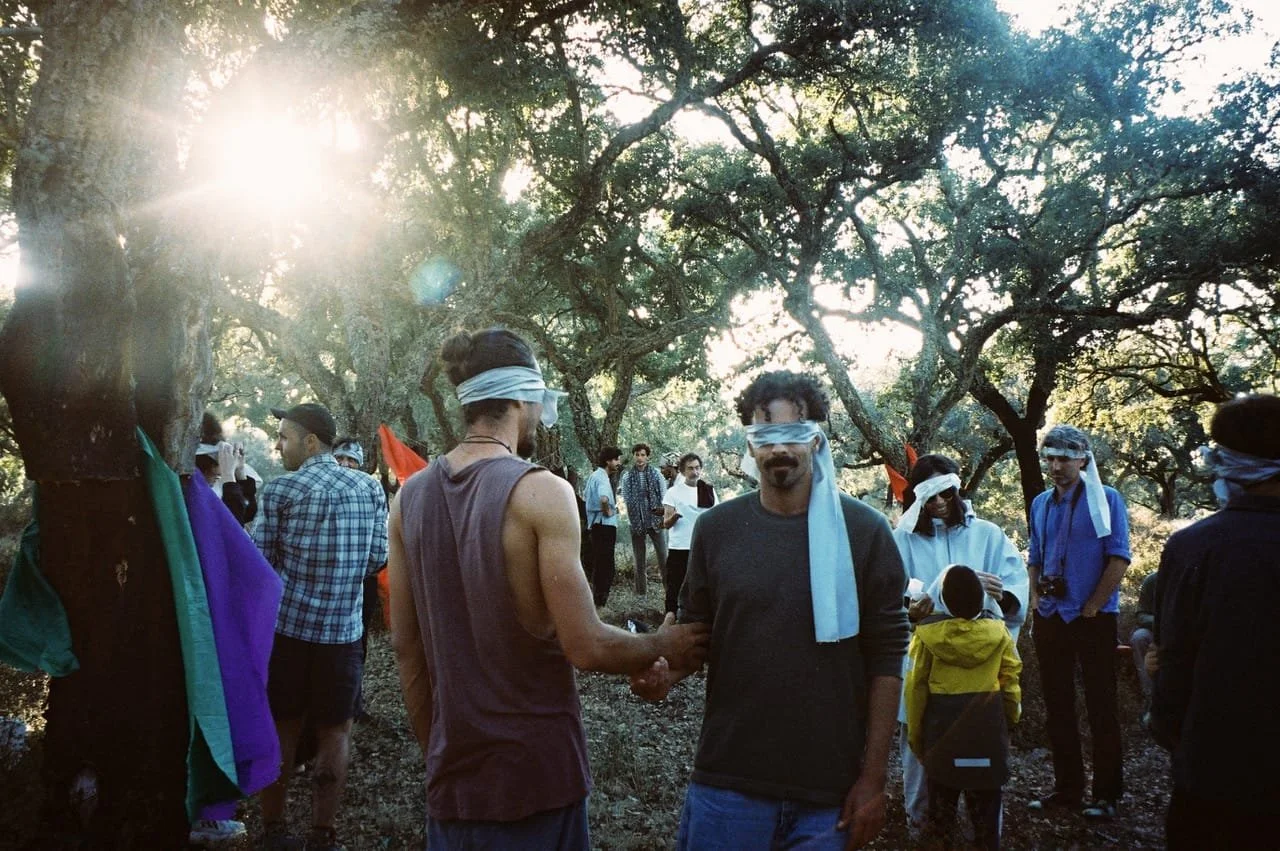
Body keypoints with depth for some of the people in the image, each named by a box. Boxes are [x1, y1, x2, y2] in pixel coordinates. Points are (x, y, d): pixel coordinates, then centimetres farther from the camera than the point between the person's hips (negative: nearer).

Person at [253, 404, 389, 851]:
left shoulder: (282, 489, -6)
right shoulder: (370, 487, 3)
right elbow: (378, 557, 3)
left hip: (287, 625, -1)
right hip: (344, 630, 1)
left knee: (281, 729, 12)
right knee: (335, 733, 10)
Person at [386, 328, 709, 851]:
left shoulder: (409, 498, 2)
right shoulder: (541, 493, -16)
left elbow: (405, 646, 6)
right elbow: (586, 647, -18)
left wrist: (433, 750, 17)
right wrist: (666, 644, 0)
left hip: (452, 775, 5)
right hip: (537, 774, -5)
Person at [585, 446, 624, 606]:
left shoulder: (594, 475, 13)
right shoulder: (602, 477, -18)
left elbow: (585, 498, 24)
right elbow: (604, 499, -38)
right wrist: (608, 511, -21)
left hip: (596, 523, 10)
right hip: (605, 524, -10)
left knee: (598, 562, 17)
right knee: (605, 563, -3)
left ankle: (597, 597, 25)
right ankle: (600, 599, 2)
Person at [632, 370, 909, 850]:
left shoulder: (863, 531, -5)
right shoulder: (715, 528, 0)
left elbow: (885, 658, -4)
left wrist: (873, 777, -5)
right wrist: (666, 673, -12)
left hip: (831, 792, -1)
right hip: (728, 783, 1)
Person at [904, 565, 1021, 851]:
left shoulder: (927, 633, -13)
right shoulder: (997, 631, -8)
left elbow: (916, 687, -8)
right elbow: (1010, 682, 0)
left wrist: (915, 734, 2)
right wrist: (1012, 717, 16)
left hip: (942, 725, -1)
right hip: (987, 724, 1)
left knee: (942, 795, 12)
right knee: (985, 797, 14)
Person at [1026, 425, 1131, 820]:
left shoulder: (1105, 499, -7)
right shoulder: (1041, 504, 9)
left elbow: (1118, 559, -11)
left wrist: (1090, 609, -12)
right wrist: (1036, 602, 7)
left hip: (1093, 618, -5)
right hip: (1050, 619, 6)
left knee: (1101, 708, 2)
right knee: (1057, 706, 10)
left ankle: (1107, 794, 12)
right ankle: (1067, 788, 21)